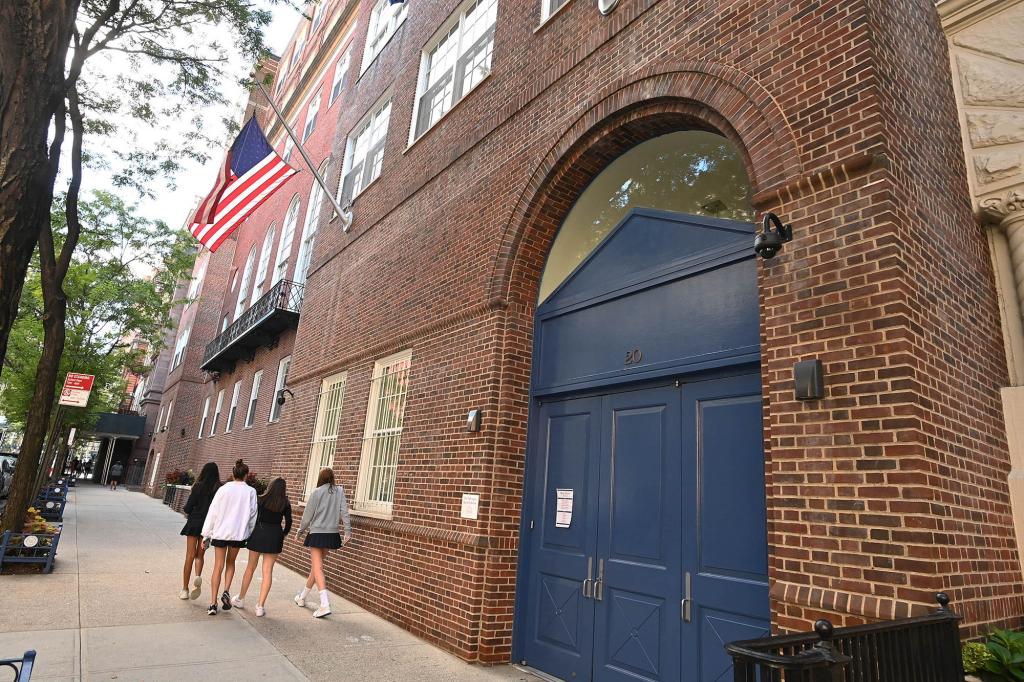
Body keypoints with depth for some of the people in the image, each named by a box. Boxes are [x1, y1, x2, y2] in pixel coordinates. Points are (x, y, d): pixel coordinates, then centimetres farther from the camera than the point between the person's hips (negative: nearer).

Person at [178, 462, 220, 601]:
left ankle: (185, 589, 12)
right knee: (200, 554, 15)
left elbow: (188, 507, -7)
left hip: (195, 522, -2)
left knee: (190, 555, 7)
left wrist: (188, 512, 15)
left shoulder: (199, 486, -10)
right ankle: (198, 576, -11)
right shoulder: (219, 489, -5)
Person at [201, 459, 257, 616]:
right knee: (230, 563, 22)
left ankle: (213, 604, 8)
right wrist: (249, 533, 12)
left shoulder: (224, 489, -4)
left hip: (221, 531, 0)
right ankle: (226, 591, 3)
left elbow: (213, 512, -2)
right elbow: (253, 514, 0)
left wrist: (206, 534, 4)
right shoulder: (251, 491, -4)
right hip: (239, 532, 0)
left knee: (218, 567, 8)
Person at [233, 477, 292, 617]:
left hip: (259, 533, 0)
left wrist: (251, 532, 12)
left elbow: (254, 517, -2)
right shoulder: (285, 504, 0)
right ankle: (260, 606, 3)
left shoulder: (262, 500, -1)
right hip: (275, 536, 0)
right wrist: (283, 534, 13)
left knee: (250, 567, 16)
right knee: (268, 571, 4)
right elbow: (288, 522, -3)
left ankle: (241, 599, 30)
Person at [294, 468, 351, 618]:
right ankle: (302, 597, 35)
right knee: (316, 565, 19)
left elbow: (308, 515, -2)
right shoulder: (340, 491, 1)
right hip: (332, 534, 5)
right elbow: (344, 511, -4)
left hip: (317, 534, -5)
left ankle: (325, 604, -17)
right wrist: (348, 531, -3)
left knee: (317, 568, -5)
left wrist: (300, 531, 13)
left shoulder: (317, 492, -7)